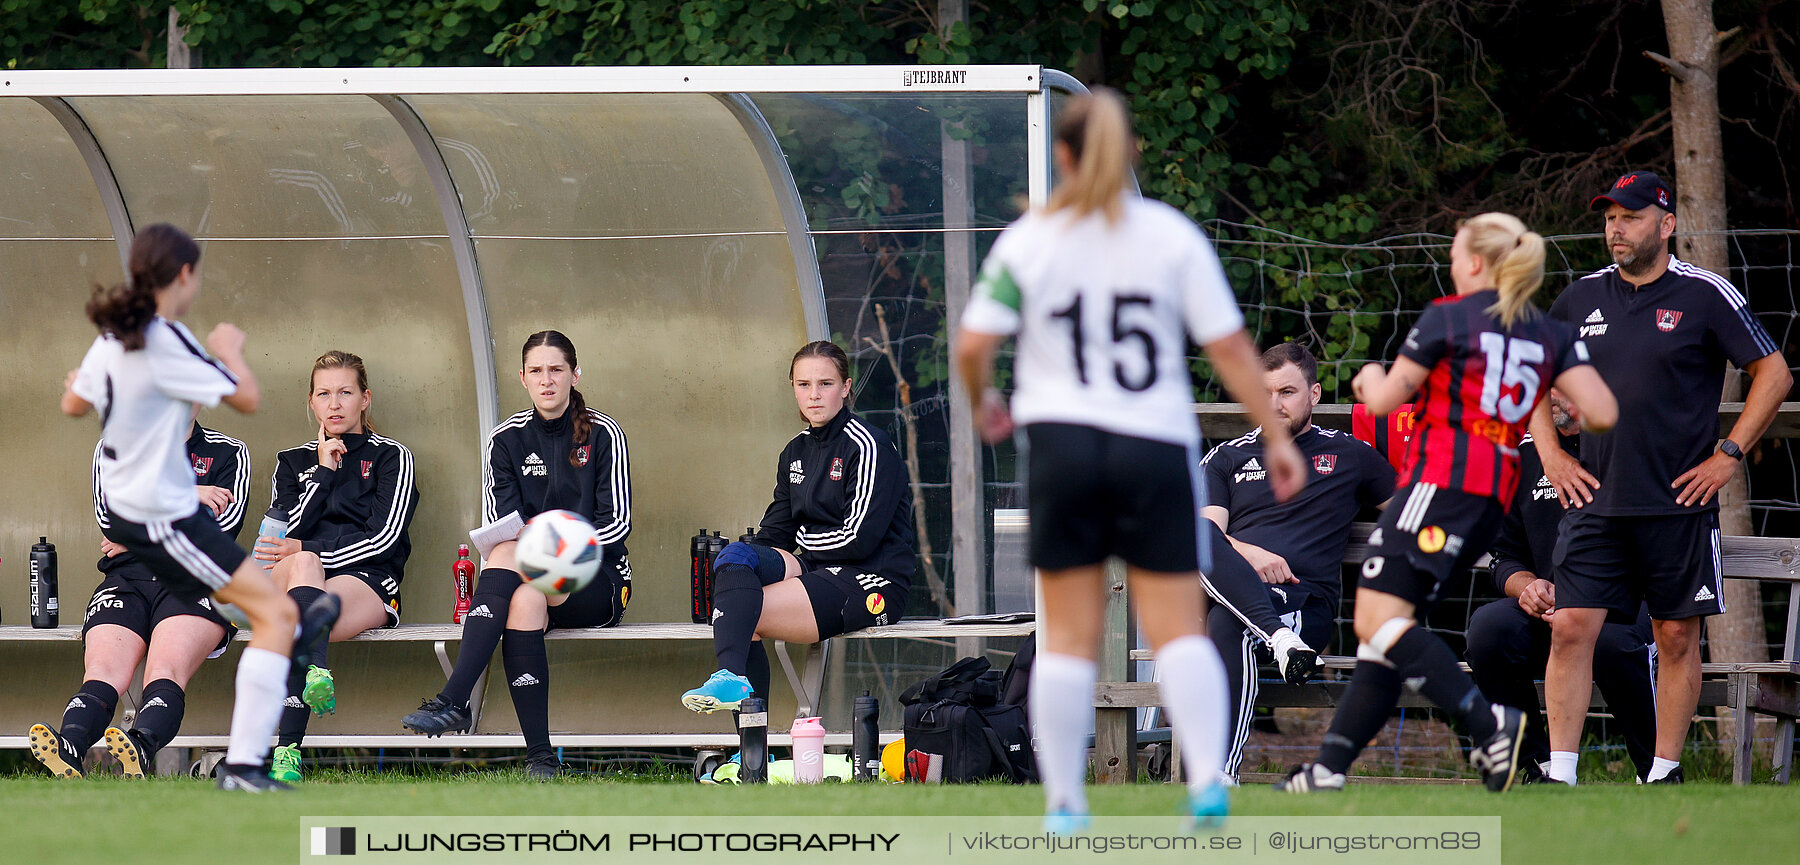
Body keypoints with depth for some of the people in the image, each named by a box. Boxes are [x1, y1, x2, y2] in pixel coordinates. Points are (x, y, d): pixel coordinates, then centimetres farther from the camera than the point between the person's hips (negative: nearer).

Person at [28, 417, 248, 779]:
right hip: (126, 578, 2)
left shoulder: (228, 453, 19)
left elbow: (224, 523, 2)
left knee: (166, 670, -32)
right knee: (102, 671, -27)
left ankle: (141, 748, -59)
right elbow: (108, 514, 6)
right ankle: (68, 751, -53)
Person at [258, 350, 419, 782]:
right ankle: (316, 670, -71)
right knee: (303, 565, -41)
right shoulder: (293, 462, 27)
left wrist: (304, 549, -10)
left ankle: (287, 752, -58)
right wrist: (324, 473, 5)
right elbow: (283, 535, 9)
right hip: (291, 579, 2)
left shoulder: (390, 456, 16)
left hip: (366, 582, -2)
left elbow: (384, 538, -1)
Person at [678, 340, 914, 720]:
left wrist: (806, 539, 0)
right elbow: (775, 533, 15)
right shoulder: (795, 453, 16)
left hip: (870, 586, -8)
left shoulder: (868, 446, -9)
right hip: (817, 570, 8)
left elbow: (859, 539, -15)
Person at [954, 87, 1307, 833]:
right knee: (1179, 626, 2)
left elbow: (972, 345, -5)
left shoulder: (1029, 240, -1)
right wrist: (1276, 437, 3)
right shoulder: (1172, 236, 0)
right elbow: (1230, 349, -3)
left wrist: (983, 403, 16)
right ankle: (1207, 779, -14)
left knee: (1067, 635, 6)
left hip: (1060, 443, 0)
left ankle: (1064, 801, 8)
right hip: (1156, 446, 0)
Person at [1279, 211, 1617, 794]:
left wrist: (1371, 375, 27)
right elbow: (1603, 413, 1)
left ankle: (1489, 723, -30)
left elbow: (1383, 401, 3)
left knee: (1379, 618, -15)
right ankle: (1331, 766, 6)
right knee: (1382, 625, 10)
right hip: (1497, 494, 8)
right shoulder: (1550, 336, 12)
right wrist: (1571, 422, 25)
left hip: (1441, 480, -8)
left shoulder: (1447, 319, -2)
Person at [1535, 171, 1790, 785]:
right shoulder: (1582, 298, 8)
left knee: (1677, 637, 2)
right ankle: (1560, 775, -6)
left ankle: (1665, 773, 10)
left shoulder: (1704, 295, -3)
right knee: (1572, 626, -7)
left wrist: (1728, 455, -5)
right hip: (1595, 500, 3)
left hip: (1679, 504, -3)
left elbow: (1774, 374, 1)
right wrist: (1551, 454, 10)